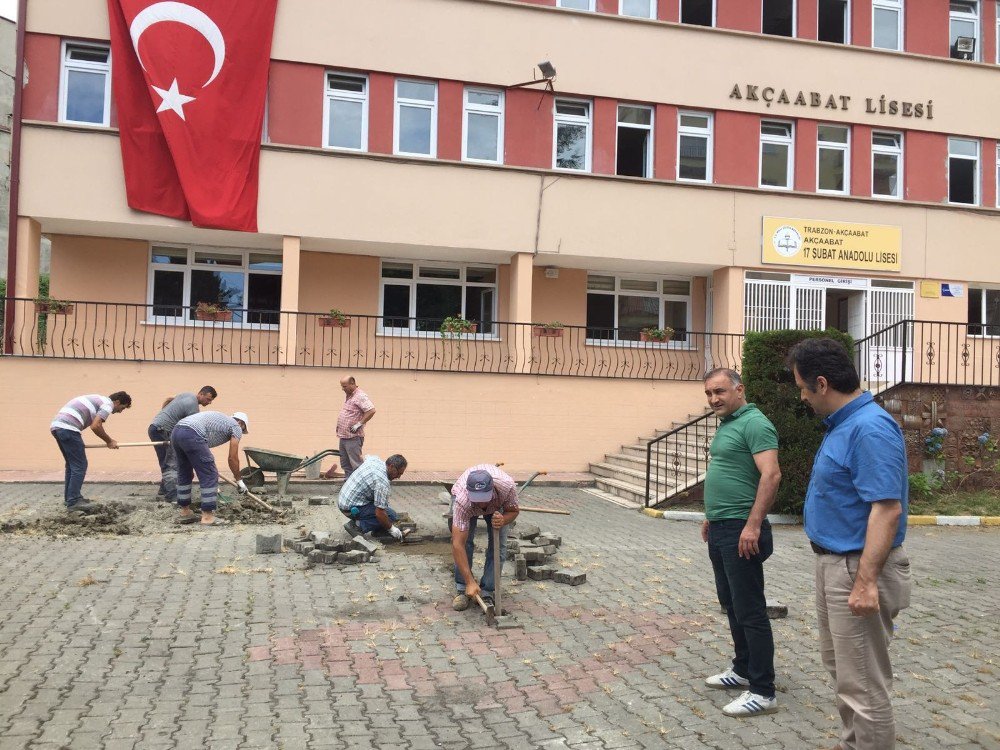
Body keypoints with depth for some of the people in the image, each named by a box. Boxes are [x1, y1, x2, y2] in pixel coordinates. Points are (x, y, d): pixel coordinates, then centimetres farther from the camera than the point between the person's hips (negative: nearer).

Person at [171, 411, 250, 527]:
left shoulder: (220, 420, 36)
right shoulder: (236, 427, 14)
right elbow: (233, 458, 10)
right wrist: (239, 481, 23)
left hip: (176, 432, 9)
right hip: (192, 435, -9)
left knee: (184, 475, 23)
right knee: (209, 476, 1)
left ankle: (185, 513, 32)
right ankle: (208, 517, 4)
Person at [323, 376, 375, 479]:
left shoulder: (360, 396, -15)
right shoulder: (349, 396, 16)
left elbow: (371, 410, -26)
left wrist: (359, 424, -22)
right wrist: (339, 426, 20)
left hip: (353, 438, -10)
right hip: (343, 437, 10)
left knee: (356, 464, -8)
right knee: (345, 464, 14)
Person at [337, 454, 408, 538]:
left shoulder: (374, 459, 1)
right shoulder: (383, 482, -25)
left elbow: (366, 457, 30)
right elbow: (379, 513, -25)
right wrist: (391, 528, -9)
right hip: (351, 508, -9)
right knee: (392, 515, -10)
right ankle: (359, 525, -9)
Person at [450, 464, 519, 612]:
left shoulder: (507, 486, -41)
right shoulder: (462, 501, -44)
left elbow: (513, 510, -18)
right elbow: (457, 545, -41)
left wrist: (502, 520, -41)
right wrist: (470, 582, -42)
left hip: (497, 503, 1)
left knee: (498, 545, -11)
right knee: (465, 542, -15)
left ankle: (487, 593, -1)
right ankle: (462, 589, 3)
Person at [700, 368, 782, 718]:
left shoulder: (754, 423, -15)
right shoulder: (726, 425, 16)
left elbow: (771, 475, -24)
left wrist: (753, 525, -28)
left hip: (740, 531, -10)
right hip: (720, 530, 10)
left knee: (749, 609, -5)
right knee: (731, 603, 19)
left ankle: (762, 692, 2)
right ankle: (743, 670, 32)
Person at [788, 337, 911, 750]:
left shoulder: (871, 428, -23)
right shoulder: (844, 424, 8)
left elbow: (887, 509, -28)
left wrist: (867, 581, -30)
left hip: (857, 569, -11)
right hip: (833, 563, 11)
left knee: (863, 682, 1)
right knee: (839, 666, 24)